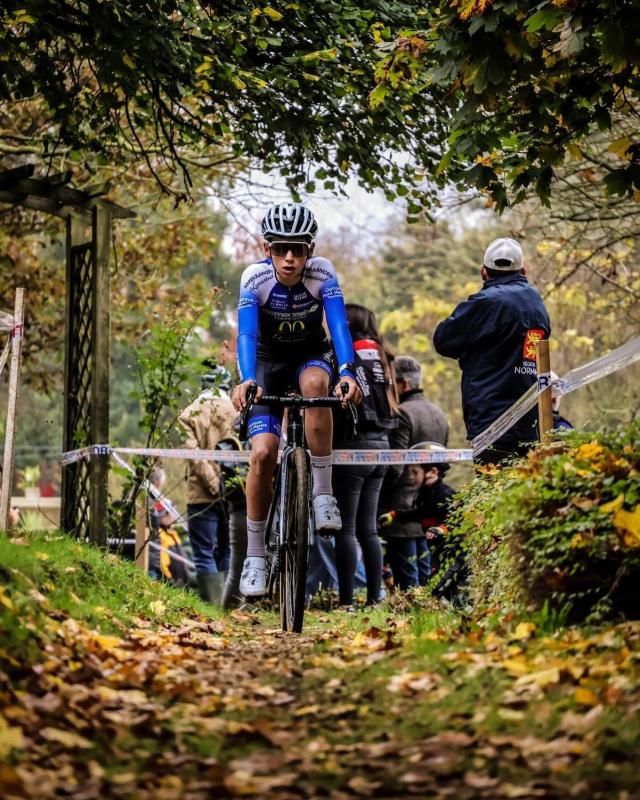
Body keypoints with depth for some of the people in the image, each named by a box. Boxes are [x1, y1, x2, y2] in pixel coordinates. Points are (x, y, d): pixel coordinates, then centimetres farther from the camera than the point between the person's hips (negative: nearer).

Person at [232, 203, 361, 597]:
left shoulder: (323, 273, -23)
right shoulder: (254, 278, -24)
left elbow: (339, 324, -33)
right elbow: (246, 333, -34)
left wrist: (347, 372, -51)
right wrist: (246, 379, -52)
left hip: (311, 354, 0)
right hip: (269, 360, 0)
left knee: (315, 383, -38)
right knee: (263, 453, -16)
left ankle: (323, 492, -27)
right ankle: (255, 555, -3)